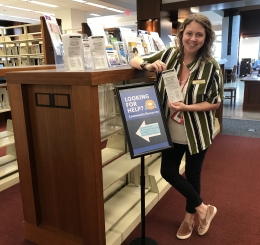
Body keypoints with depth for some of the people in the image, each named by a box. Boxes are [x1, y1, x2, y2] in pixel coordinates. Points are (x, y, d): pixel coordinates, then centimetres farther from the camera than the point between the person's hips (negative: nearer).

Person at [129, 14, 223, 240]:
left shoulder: (211, 66, -14)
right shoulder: (169, 55, -6)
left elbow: (215, 103, -10)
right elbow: (135, 61, 2)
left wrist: (186, 107, -24)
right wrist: (149, 65, -21)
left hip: (197, 132, -4)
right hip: (172, 131, 4)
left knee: (192, 174, 13)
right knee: (168, 171, 12)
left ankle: (190, 217, 40)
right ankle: (203, 209, 34)